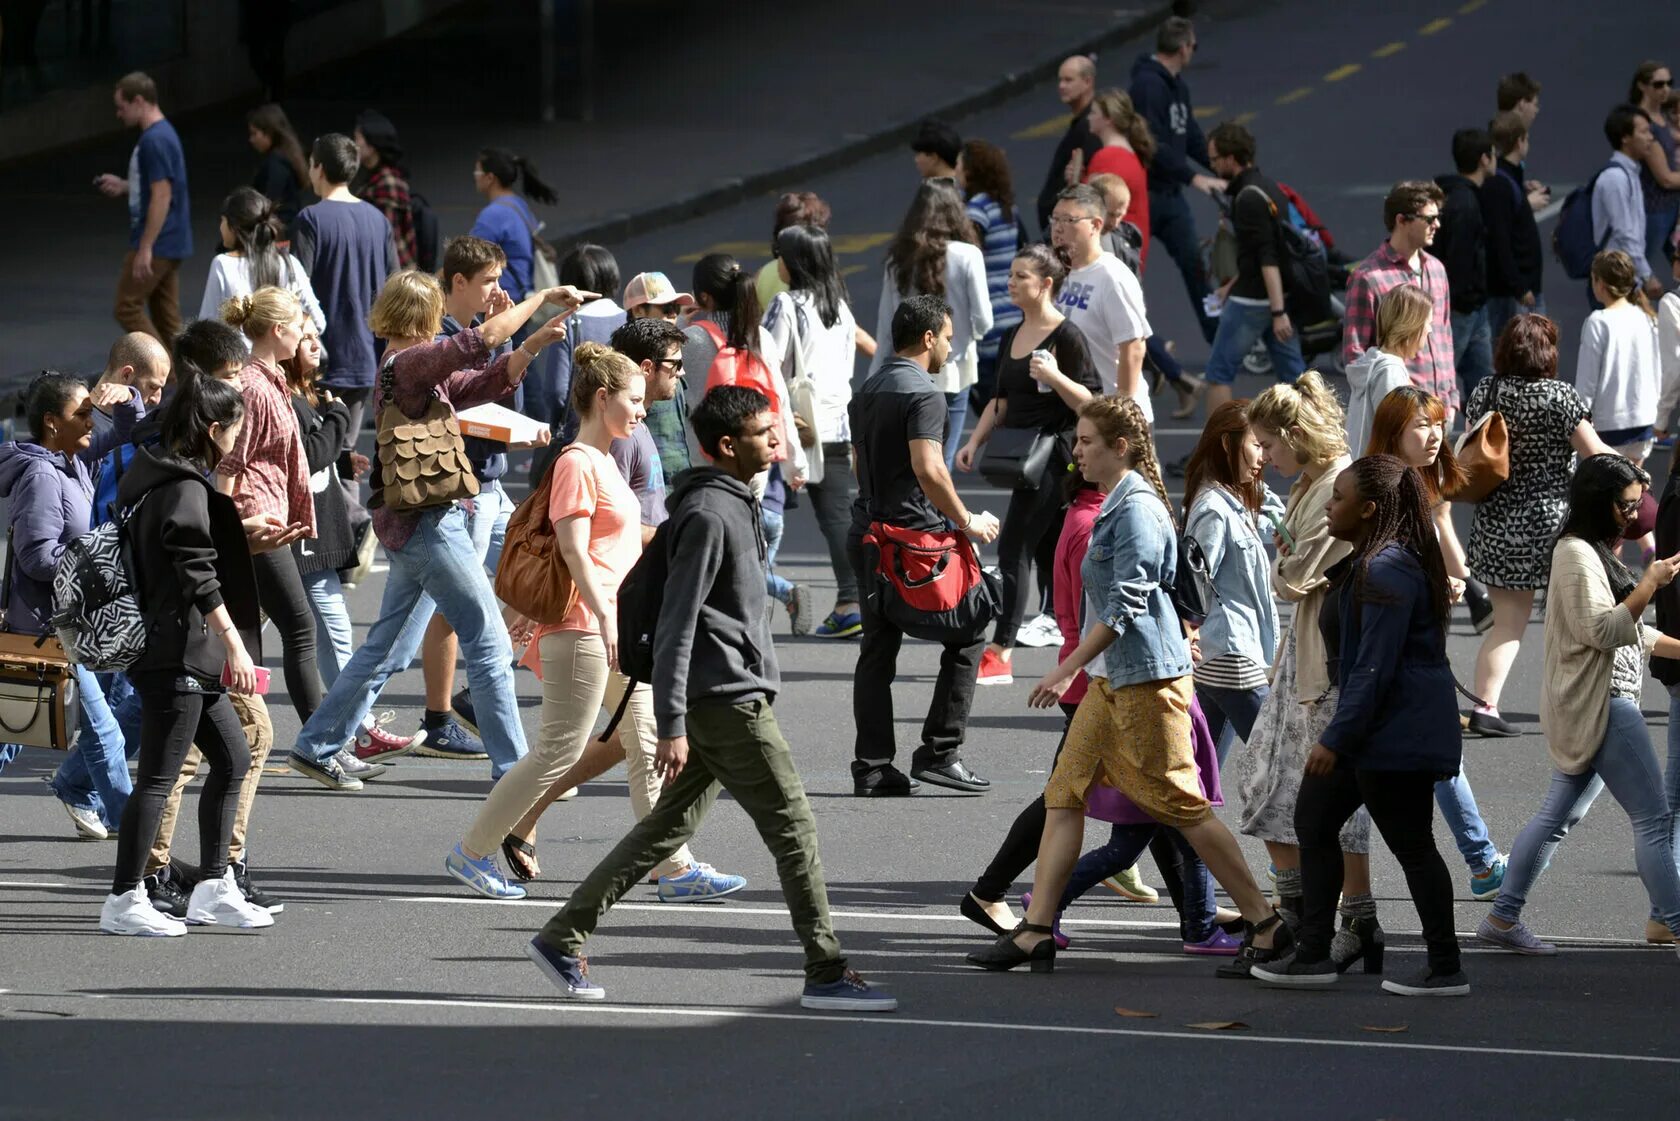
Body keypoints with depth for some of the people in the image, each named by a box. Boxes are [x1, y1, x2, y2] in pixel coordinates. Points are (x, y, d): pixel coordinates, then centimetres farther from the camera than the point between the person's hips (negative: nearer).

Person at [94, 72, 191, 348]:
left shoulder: (154, 141, -18)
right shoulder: (163, 134, 13)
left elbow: (162, 196, -22)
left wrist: (145, 248, -21)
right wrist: (123, 186, 15)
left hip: (157, 243, -10)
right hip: (171, 244, 10)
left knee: (128, 307, -5)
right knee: (165, 316, 11)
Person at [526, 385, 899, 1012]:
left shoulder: (732, 504, 15)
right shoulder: (708, 515, -17)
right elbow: (675, 625, -19)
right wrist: (671, 726, -21)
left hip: (725, 699, 10)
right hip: (727, 700, -10)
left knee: (670, 827, 13)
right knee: (793, 827, -5)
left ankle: (563, 938, 16)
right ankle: (826, 976, 0)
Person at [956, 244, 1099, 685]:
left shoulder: (1066, 336, -11)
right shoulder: (1012, 337, 15)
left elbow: (1090, 403, -13)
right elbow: (1002, 400, 23)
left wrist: (1055, 376, -27)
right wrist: (975, 441, 12)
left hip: (1053, 455, -9)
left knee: (1013, 549, -11)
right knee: (1048, 555, 10)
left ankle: (1000, 652, -11)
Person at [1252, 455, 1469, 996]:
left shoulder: (1387, 572, -21)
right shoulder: (1366, 564, 13)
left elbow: (1374, 668, -24)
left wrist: (1336, 738, -22)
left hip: (1398, 730, -12)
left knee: (1410, 844, -4)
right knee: (1314, 819, 15)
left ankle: (1446, 970, 3)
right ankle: (1313, 954, 19)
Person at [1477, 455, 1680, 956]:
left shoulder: (1596, 552, 18)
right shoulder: (1577, 554, -13)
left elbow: (1627, 631, 25)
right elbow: (1601, 630, -20)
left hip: (1603, 702, 10)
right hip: (1598, 704, -10)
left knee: (1559, 815, 12)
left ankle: (1503, 918, 16)